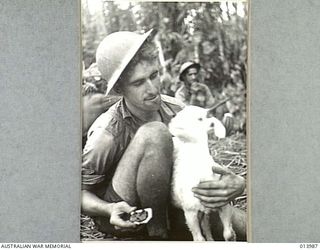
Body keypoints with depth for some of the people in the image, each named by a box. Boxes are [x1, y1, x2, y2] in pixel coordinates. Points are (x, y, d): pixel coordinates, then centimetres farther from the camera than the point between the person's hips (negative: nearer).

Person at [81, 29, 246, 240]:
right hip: (120, 215, -3)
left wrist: (235, 183, -29)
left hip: (159, 204, 4)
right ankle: (157, 233, -16)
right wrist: (111, 210, -34)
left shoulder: (175, 110, -9)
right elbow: (80, 192, -13)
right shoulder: (108, 133, -24)